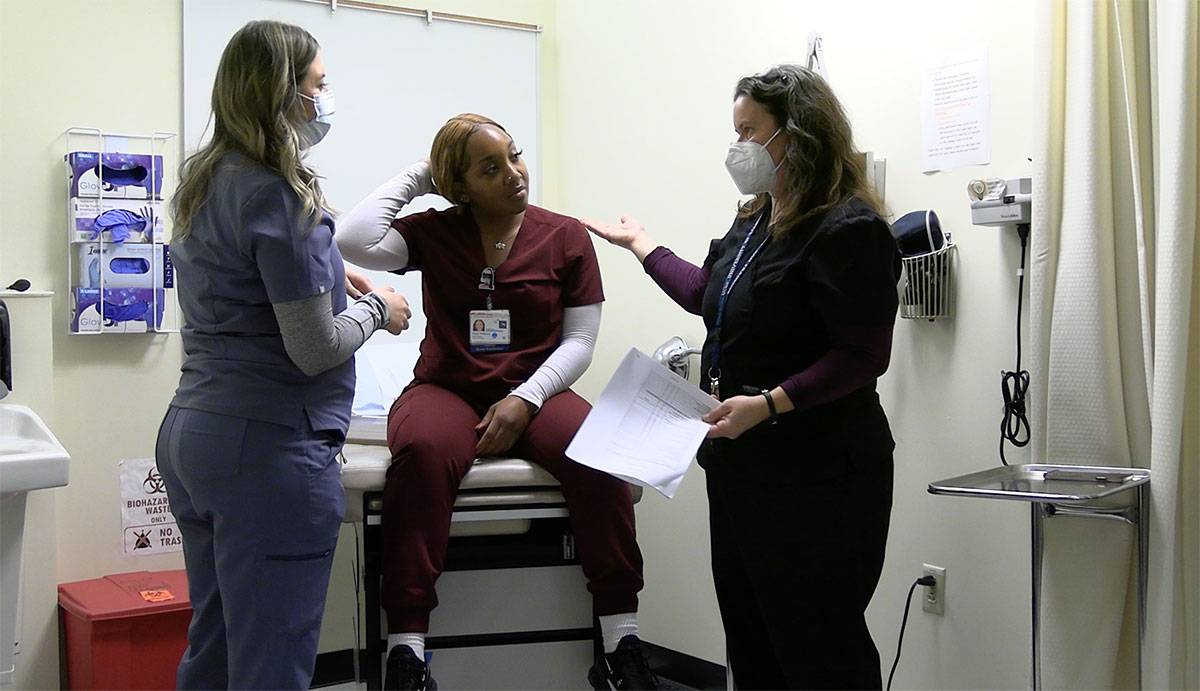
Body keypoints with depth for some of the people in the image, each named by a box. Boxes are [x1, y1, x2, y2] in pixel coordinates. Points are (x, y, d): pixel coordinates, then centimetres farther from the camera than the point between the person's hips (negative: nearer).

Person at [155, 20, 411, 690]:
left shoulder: (205, 179, 11)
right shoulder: (280, 195, -16)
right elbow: (317, 350, -17)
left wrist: (327, 272, 17)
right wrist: (376, 308, 1)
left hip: (190, 434, 9)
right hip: (267, 449, -9)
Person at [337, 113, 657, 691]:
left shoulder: (565, 237, 5)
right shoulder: (433, 234, 5)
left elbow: (579, 341, 3)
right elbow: (354, 241, -12)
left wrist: (525, 398, -13)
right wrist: (413, 178, 1)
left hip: (534, 392, 1)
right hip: (446, 389, 0)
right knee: (423, 451, -36)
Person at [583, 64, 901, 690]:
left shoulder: (849, 228, -16)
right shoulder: (754, 220, 13)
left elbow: (863, 356, -20)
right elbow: (706, 292, 28)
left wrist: (768, 404, -27)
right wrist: (639, 244, 34)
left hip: (815, 473, -9)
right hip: (739, 458, 9)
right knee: (750, 637, 17)